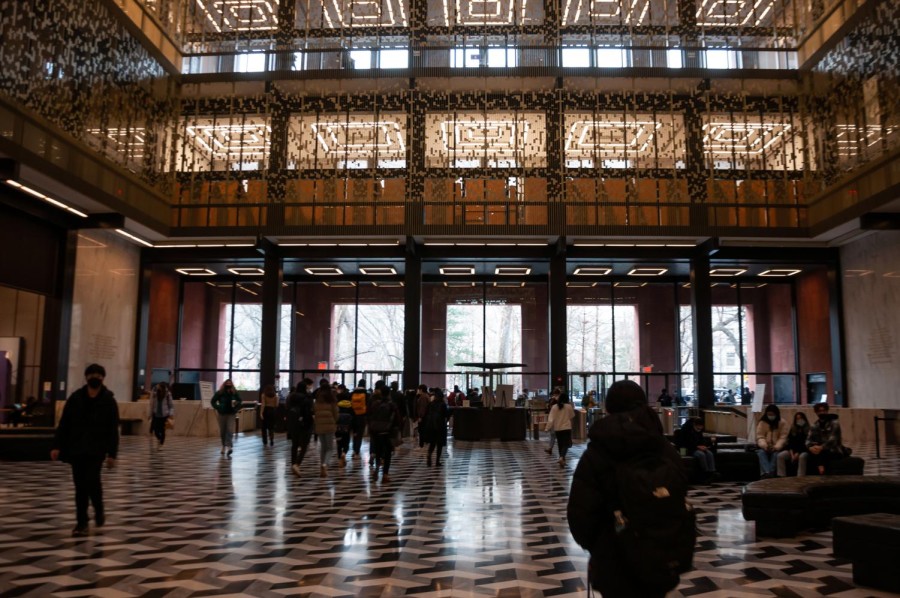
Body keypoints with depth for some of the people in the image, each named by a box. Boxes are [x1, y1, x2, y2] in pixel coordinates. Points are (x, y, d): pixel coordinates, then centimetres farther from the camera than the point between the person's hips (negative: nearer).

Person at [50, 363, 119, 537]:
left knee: (92, 480, -12)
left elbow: (113, 430, -3)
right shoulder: (75, 398, 3)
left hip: (97, 449, -2)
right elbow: (64, 424, 5)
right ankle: (81, 523, 13)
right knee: (80, 486, 4)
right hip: (76, 448, 3)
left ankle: (99, 509, 17)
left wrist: (112, 454, -7)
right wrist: (57, 445, -4)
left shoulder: (109, 400, -3)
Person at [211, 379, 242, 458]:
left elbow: (239, 401, 9)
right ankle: (224, 446, 27)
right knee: (222, 431, 10)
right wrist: (218, 408, -9)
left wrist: (236, 408, -4)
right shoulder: (219, 393, -7)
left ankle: (229, 447, -22)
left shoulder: (234, 393, -5)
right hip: (222, 414, 1)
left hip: (231, 414, -1)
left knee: (230, 430, -13)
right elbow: (213, 401, 1)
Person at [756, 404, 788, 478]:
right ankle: (766, 473, -52)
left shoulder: (783, 423, -1)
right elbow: (760, 437, -5)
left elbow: (783, 438, -8)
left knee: (776, 453, -34)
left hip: (777, 447, 0)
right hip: (765, 447, 1)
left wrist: (776, 447, -26)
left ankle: (771, 473, -45)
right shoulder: (762, 423, 2)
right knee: (761, 452, -32)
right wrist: (764, 445, -27)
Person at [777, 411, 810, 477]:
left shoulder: (808, 430, -4)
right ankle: (781, 477, -23)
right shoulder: (793, 429, 13)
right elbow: (790, 443, 7)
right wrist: (792, 454, -9)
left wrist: (797, 454, -18)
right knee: (780, 456, -22)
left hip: (803, 451, -4)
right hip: (793, 450, 5)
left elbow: (806, 444, -11)